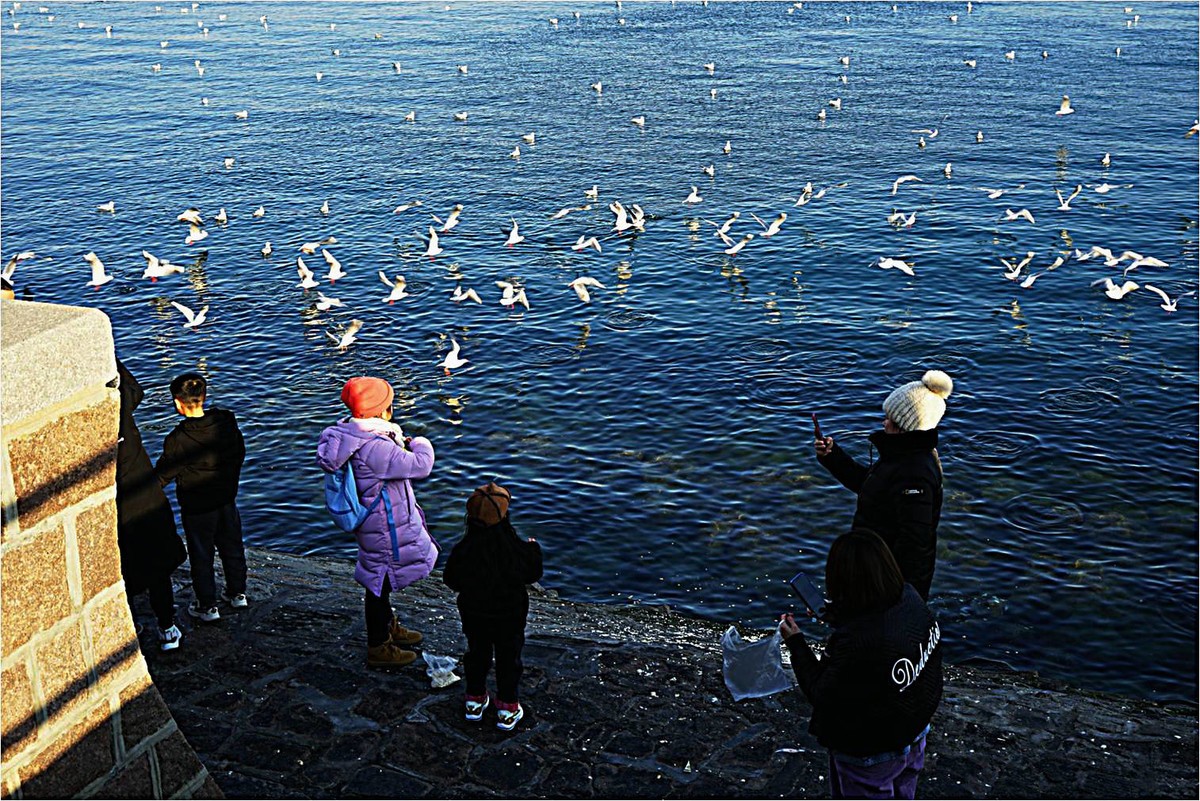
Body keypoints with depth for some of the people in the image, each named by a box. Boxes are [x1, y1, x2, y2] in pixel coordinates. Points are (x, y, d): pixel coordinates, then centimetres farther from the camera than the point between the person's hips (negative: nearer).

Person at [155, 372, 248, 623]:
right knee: (232, 546, 22)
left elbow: (162, 475, -15)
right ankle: (238, 593, 37)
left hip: (196, 507, -5)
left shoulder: (178, 440, -27)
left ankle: (208, 606, 23)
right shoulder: (227, 422, -11)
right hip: (227, 499, 5)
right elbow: (240, 454, 4)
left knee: (201, 555, 12)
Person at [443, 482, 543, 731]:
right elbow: (533, 574, -9)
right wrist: (534, 549, 8)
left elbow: (451, 581, -9)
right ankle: (507, 708, 27)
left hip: (473, 614, 2)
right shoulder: (514, 547, -26)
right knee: (508, 658, 16)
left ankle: (475, 700, 38)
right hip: (509, 616, -2)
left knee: (477, 654, 23)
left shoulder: (463, 550, -23)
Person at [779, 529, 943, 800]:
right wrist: (837, 616, 6)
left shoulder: (855, 644, -41)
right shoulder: (910, 598, -18)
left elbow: (824, 698, -25)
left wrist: (796, 643, -16)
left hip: (868, 755, -7)